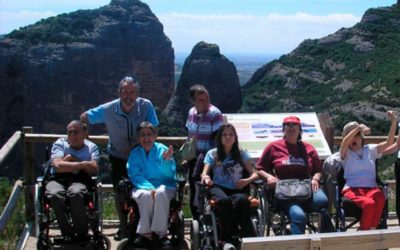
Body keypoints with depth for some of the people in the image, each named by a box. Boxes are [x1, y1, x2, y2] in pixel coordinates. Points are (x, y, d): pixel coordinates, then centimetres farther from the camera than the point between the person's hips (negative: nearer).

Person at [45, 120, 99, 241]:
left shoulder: (91, 147, 15)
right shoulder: (60, 144, 12)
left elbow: (94, 170, -3)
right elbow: (58, 165, -7)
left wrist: (70, 160, -1)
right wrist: (82, 164, -4)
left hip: (80, 180, -1)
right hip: (58, 179, 1)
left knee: (76, 193, -38)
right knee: (55, 195, -36)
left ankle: (82, 233, -15)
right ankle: (68, 233, -16)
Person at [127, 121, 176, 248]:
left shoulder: (163, 149, 3)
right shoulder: (134, 154, 6)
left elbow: (170, 174, -5)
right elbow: (135, 175, -6)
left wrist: (166, 160, -26)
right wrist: (150, 188, -23)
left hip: (165, 186, 0)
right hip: (142, 187, 0)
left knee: (161, 193, -35)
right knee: (146, 195, -35)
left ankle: (159, 232, -30)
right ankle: (145, 233, -28)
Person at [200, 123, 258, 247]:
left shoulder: (242, 154, 17)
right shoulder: (212, 153, 14)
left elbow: (254, 174, 12)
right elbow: (204, 174, 3)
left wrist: (247, 180, -11)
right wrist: (206, 178, -22)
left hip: (237, 189, 1)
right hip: (219, 187, -1)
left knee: (242, 200, -38)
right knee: (224, 200, -39)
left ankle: (249, 237, -33)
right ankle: (228, 239, -29)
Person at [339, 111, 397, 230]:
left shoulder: (370, 149, 19)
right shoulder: (346, 153, 11)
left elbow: (388, 143, 7)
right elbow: (344, 143, -13)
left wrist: (393, 122, -3)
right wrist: (359, 127, -23)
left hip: (370, 188, 3)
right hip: (352, 189, -3)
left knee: (380, 198, -35)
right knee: (369, 204, -36)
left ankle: (371, 230, -22)